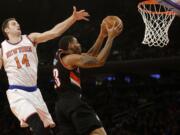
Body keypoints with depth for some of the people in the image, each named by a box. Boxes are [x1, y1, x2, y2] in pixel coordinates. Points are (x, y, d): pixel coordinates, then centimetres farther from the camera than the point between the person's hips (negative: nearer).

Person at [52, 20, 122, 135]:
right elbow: (99, 61, -11)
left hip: (61, 104, 10)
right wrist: (111, 37, -6)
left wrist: (102, 35, 25)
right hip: (73, 102, -10)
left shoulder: (61, 58, 24)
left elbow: (90, 55, 30)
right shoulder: (71, 58, -4)